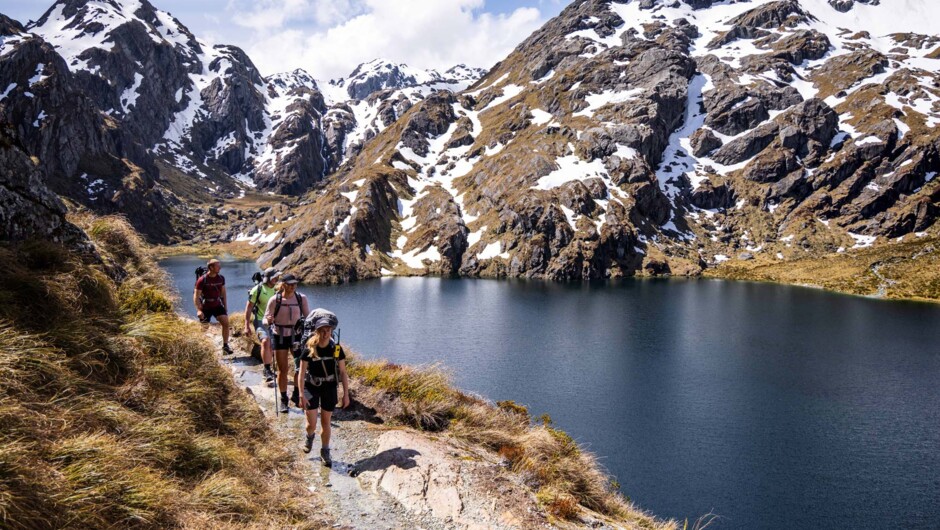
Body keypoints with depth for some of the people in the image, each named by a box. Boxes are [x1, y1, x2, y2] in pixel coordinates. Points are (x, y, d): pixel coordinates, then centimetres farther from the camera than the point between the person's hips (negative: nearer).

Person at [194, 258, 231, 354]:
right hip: (206, 307, -3)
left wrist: (225, 306, 10)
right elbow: (196, 296, -13)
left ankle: (225, 345, -4)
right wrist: (198, 310, -22)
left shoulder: (221, 278, -2)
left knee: (226, 322, -13)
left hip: (217, 305, 3)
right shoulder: (202, 280, -16)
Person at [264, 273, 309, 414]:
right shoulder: (275, 300, -12)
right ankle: (283, 400, 17)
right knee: (282, 369, 5)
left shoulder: (301, 298, -6)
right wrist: (269, 321, -30)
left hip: (297, 335, 2)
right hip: (279, 336, -2)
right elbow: (266, 319, -8)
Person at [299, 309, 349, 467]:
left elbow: (343, 372, -3)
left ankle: (325, 452, 28)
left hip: (329, 389, 1)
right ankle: (310, 437, 37)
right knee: (312, 424, 0)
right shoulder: (309, 349, -14)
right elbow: (302, 372, -9)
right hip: (311, 388, -1)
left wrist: (346, 394, -3)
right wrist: (301, 394, -13)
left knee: (326, 423, 10)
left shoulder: (336, 349, -9)